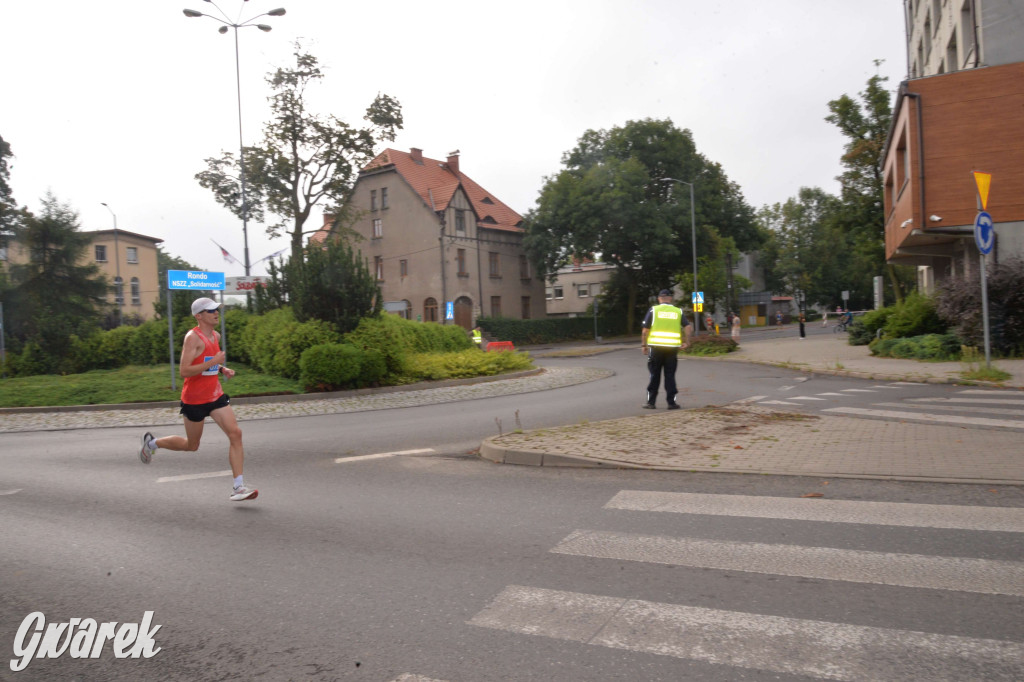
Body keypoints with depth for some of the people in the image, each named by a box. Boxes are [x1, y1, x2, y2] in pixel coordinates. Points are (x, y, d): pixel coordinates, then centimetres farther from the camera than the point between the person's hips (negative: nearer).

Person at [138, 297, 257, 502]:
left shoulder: (216, 336, 9)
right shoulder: (193, 337, -17)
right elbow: (184, 371, -24)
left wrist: (223, 369, 8)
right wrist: (213, 362, -27)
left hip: (216, 395, 7)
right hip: (194, 399, -7)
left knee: (235, 434, -9)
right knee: (192, 445, 10)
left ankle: (238, 487, -8)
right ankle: (152, 443, 38)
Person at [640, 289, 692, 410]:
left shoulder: (653, 310, 0)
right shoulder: (678, 312, 6)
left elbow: (645, 330, -3)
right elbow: (689, 328, -3)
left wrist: (643, 345, 6)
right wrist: (687, 342, 8)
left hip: (656, 347, -1)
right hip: (672, 348, 1)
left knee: (654, 375, 7)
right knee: (670, 376, 7)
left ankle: (650, 402, 10)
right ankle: (671, 402, 7)